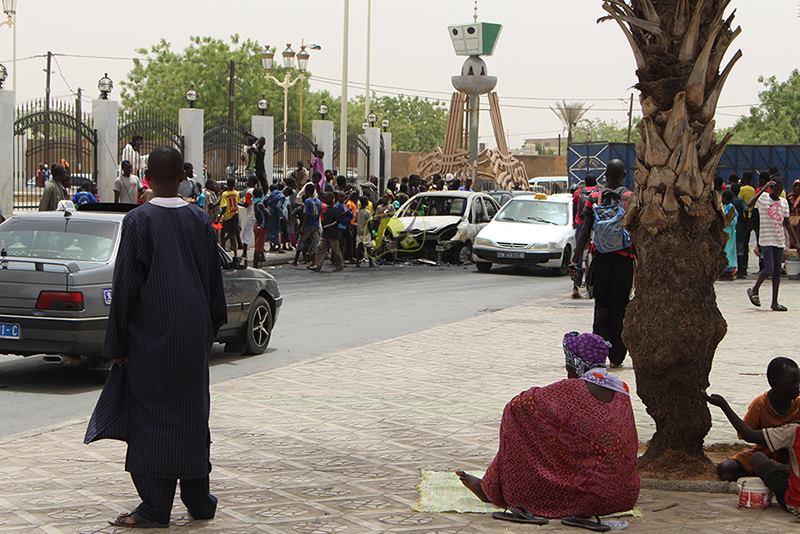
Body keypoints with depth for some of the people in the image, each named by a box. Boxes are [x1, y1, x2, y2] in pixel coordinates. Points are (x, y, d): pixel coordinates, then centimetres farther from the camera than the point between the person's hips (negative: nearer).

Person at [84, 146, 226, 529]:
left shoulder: (138, 221, -12)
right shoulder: (199, 220, 1)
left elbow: (126, 283, -11)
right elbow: (214, 279, 8)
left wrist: (117, 342, -5)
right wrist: (211, 326, 20)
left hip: (150, 336, -4)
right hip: (193, 335, 5)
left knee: (151, 415, 1)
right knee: (192, 414, 14)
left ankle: (155, 508, 2)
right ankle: (198, 500, 21)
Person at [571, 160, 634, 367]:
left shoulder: (594, 199, 0)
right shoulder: (632, 199, -5)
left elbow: (585, 233, -2)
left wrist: (575, 261, 1)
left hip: (600, 259, 2)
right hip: (623, 260, -2)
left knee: (601, 305, 10)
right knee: (619, 307, 6)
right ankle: (616, 356, 9)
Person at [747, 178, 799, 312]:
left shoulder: (784, 202, 10)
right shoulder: (763, 198, -4)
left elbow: (787, 224, 14)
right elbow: (750, 204, -25)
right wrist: (764, 188, -26)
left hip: (780, 240, 5)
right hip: (766, 239, -5)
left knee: (777, 271, 5)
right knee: (769, 269, -13)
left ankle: (775, 303, 8)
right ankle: (754, 291, 12)